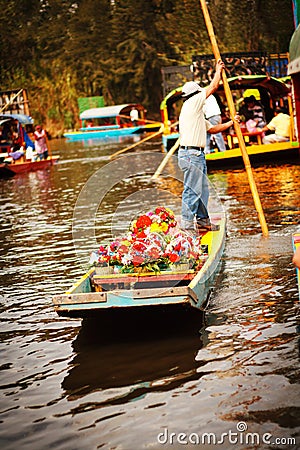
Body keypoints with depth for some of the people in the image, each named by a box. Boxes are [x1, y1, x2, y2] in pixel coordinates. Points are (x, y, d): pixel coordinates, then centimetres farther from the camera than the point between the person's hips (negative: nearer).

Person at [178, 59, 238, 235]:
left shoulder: (197, 112, 23)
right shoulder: (192, 103, -6)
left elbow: (212, 128, 27)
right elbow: (213, 87, -3)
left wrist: (229, 123, 23)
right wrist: (218, 71, 12)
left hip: (198, 155, 10)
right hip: (191, 154, -10)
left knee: (202, 189, 13)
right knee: (192, 190, -9)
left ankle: (203, 220, 20)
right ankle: (187, 223, -6)